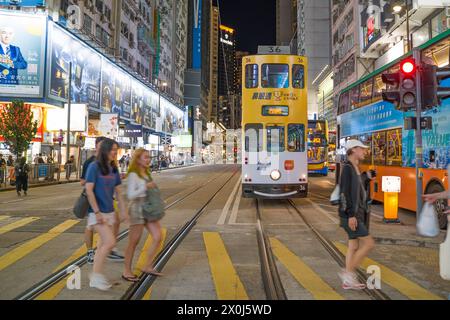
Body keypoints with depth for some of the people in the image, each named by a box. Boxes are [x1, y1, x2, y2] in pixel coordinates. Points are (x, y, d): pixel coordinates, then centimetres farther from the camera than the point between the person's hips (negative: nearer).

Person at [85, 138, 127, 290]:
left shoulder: (113, 169, 8)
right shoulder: (94, 166, -11)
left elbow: (118, 191, 14)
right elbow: (89, 190, -16)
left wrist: (123, 210, 10)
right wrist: (97, 212, -18)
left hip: (109, 212, 7)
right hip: (97, 212, -7)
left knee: (103, 244, 12)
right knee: (110, 242, -13)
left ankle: (96, 277, 24)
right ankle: (96, 276, 2)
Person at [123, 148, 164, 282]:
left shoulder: (147, 174, 13)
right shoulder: (133, 175, -11)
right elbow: (130, 195, -18)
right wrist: (146, 186, -21)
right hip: (137, 209, -8)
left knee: (158, 237, 3)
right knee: (134, 242, 2)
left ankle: (148, 267, 18)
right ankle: (127, 271, 17)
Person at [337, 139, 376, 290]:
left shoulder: (357, 169, 14)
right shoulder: (347, 167, -13)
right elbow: (345, 192, -19)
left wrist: (367, 178, 5)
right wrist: (351, 215, -23)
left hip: (359, 213, 9)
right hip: (351, 215, -9)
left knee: (354, 246, 10)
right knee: (369, 243, -8)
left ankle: (348, 281, 16)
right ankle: (347, 272, 1)